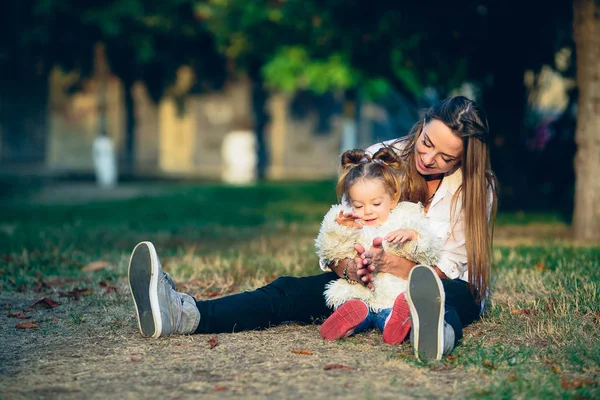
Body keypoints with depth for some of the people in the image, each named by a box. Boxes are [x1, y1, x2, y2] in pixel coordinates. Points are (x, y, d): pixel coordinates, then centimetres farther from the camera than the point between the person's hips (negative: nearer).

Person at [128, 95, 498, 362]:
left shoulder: (477, 188, -12)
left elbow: (449, 270, -16)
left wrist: (391, 264, -35)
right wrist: (351, 266, -32)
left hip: (451, 288, -2)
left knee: (451, 294, -41)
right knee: (292, 291, -23)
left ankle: (434, 329, -80)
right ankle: (183, 315, -47)